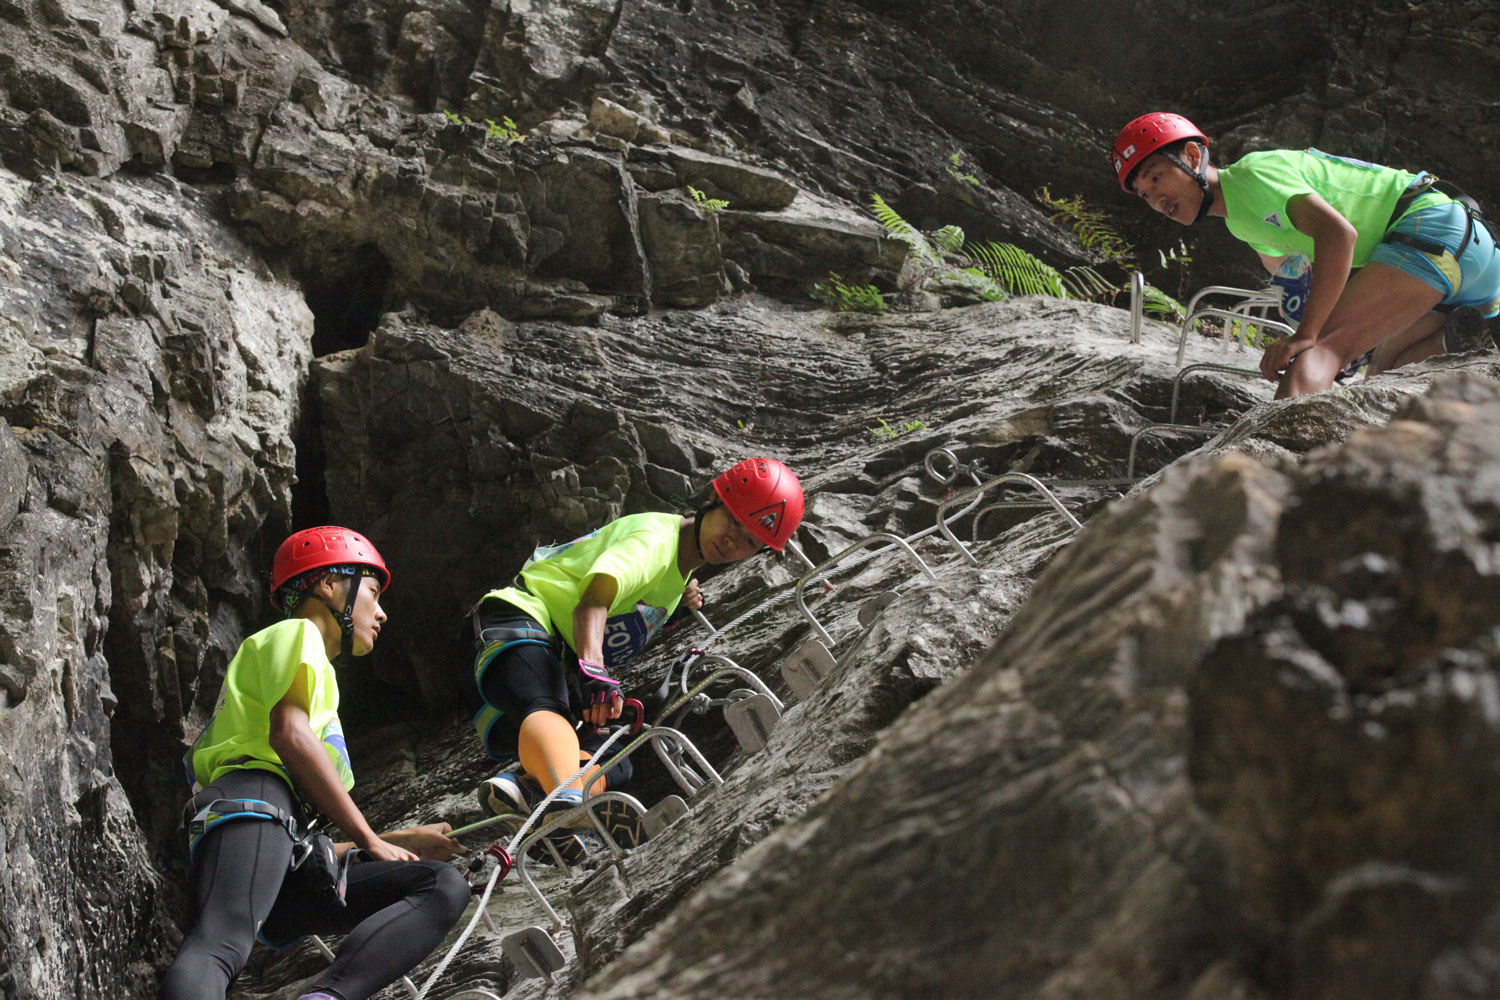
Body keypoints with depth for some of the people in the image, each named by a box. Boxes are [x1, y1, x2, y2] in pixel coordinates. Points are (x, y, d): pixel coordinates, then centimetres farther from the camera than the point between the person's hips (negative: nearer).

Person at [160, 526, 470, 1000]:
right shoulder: (295, 633, 18)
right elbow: (290, 735, -6)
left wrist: (400, 842, 33)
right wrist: (371, 841, -1)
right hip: (251, 800, -8)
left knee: (446, 887, -13)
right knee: (218, 948, -35)